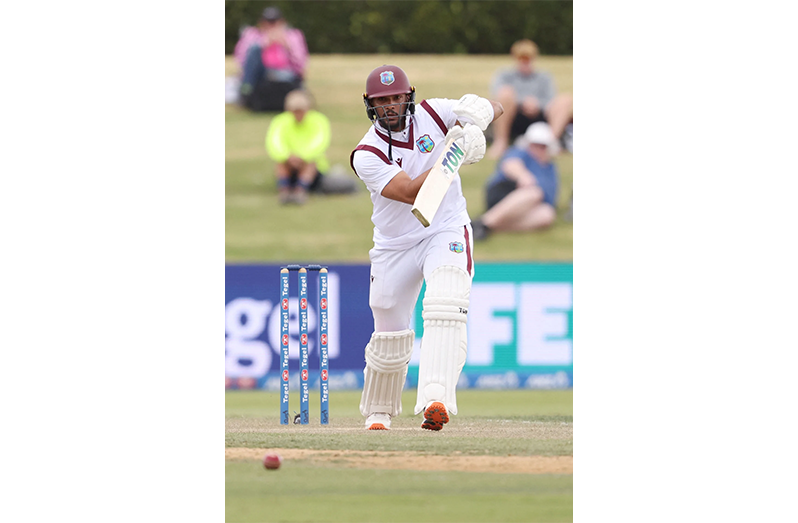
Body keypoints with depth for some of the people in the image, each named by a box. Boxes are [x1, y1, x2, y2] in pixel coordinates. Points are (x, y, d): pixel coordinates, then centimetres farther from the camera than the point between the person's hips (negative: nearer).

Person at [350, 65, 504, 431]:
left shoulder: (432, 115, -6)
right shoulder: (367, 155, -13)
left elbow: (495, 108, -4)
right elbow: (410, 193, -26)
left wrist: (475, 121, -28)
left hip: (447, 232, -1)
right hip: (395, 246, 1)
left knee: (445, 311, -27)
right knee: (390, 340, 8)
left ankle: (436, 400, -42)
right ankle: (377, 412, 33)